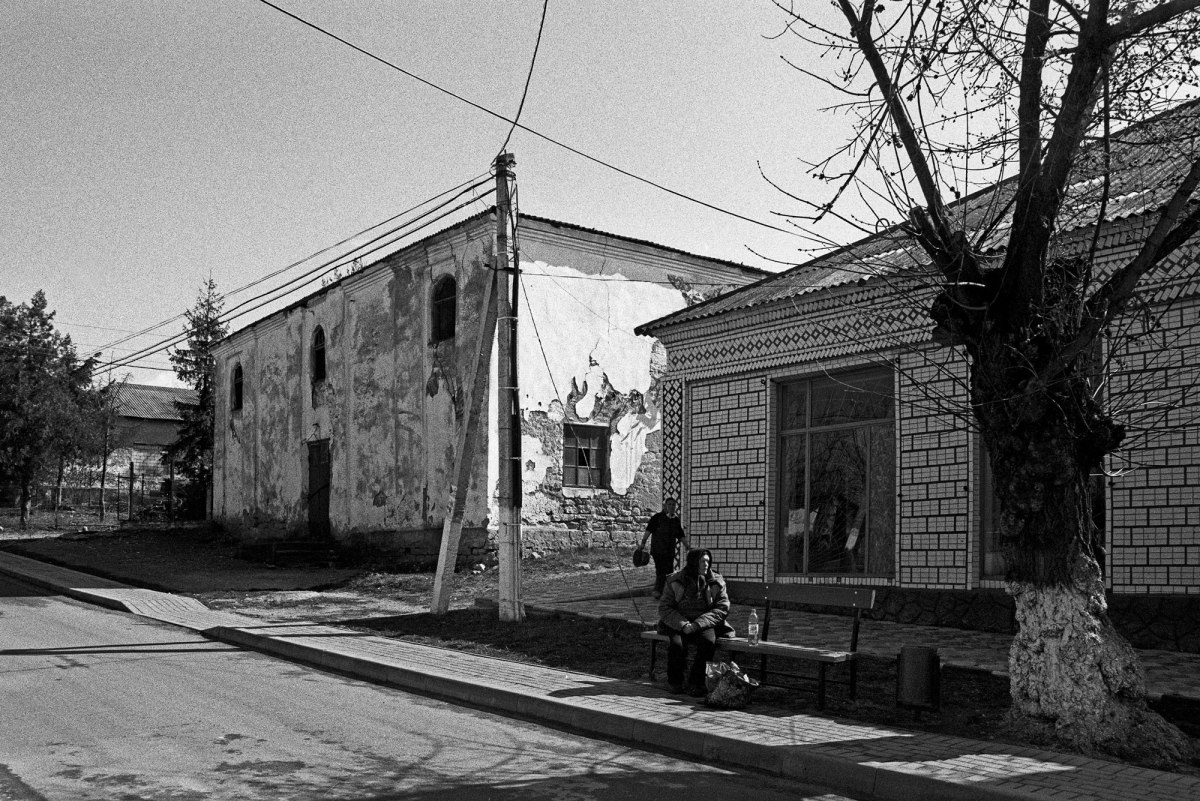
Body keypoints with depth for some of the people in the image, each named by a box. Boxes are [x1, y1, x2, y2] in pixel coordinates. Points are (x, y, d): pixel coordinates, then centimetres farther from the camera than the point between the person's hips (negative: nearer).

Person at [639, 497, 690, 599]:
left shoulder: (676, 520, 13)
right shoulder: (657, 517, -3)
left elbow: (681, 536, 17)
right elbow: (649, 530, -9)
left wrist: (687, 546, 8)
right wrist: (643, 543, -19)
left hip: (670, 551, 6)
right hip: (658, 550, -6)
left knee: (669, 573, 5)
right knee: (661, 572, -14)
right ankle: (658, 592, -8)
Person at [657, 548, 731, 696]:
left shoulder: (716, 582, 3)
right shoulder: (675, 581, 1)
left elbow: (722, 609, -3)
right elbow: (664, 608, -1)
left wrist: (697, 624, -16)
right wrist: (683, 624, -18)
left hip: (705, 624, 1)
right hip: (678, 624, 0)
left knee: (708, 642, -32)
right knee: (677, 644, -31)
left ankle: (694, 683, -19)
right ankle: (674, 682, -7)